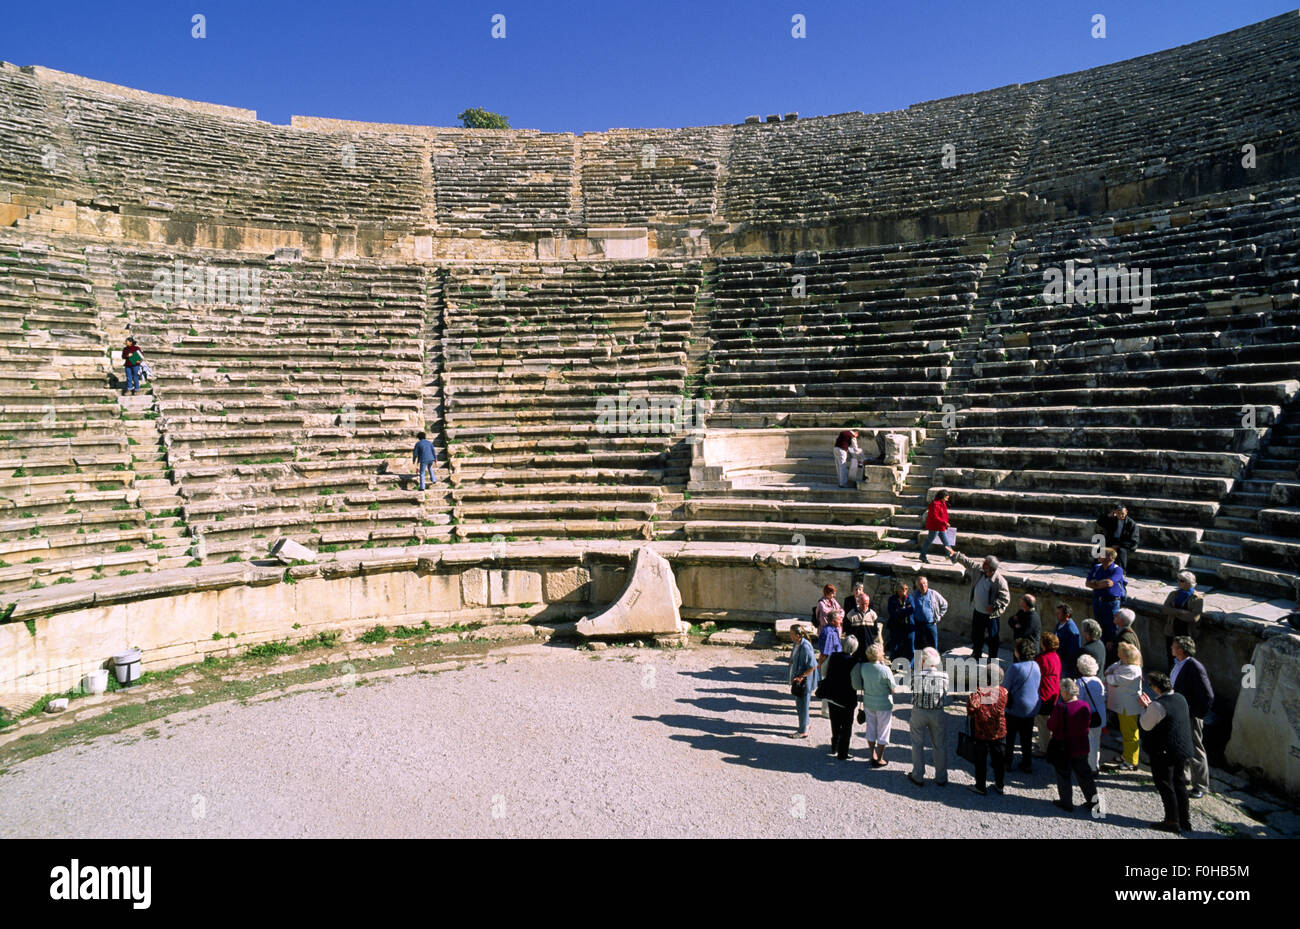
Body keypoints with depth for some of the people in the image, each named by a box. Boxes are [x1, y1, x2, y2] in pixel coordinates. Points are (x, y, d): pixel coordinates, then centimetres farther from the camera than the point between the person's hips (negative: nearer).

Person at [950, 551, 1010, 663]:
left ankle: (992, 659, 27)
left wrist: (994, 606, -27)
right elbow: (967, 562, 6)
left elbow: (1006, 599, -20)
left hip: (991, 614, -6)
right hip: (977, 611, 6)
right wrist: (955, 554, 4)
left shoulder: (1000, 581, -25)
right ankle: (976, 653, 41)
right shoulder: (978, 568, -9)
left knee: (992, 637, 9)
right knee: (976, 634, 21)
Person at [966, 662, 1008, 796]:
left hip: (981, 731, -4)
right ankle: (1000, 785, 33)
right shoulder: (1004, 692, -8)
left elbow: (972, 704, -30)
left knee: (981, 760, 11)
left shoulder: (979, 691, -22)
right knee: (998, 758, 20)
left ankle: (981, 786, 22)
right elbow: (1006, 707, 5)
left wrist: (970, 714, -12)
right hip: (999, 731, 4)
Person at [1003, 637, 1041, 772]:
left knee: (1009, 736, 11)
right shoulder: (1035, 665, -1)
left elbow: (1005, 688, -16)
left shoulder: (1015, 667, -21)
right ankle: (1027, 763, 23)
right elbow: (1036, 686, 11)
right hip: (1032, 708, 6)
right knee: (1027, 737, 17)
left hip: (1015, 708, -6)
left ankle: (1007, 761, 19)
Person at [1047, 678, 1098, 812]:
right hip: (1081, 747, 5)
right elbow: (1086, 725, 5)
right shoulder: (1085, 706, -7)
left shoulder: (1060, 708, -24)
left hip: (1063, 749, -5)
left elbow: (1051, 726, -15)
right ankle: (1092, 800, 27)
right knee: (1084, 773, 21)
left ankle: (1066, 803, 19)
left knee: (1063, 776, 11)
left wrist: (1049, 719, 4)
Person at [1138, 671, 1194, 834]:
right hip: (1183, 749, 8)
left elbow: (1146, 725, -12)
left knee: (1165, 785, 6)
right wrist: (1150, 705, 13)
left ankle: (1172, 821, 14)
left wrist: (1144, 707, -2)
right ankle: (1185, 820, 28)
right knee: (1179, 783, 19)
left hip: (1164, 752, -8)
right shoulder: (1180, 699, 2)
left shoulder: (1157, 705, -25)